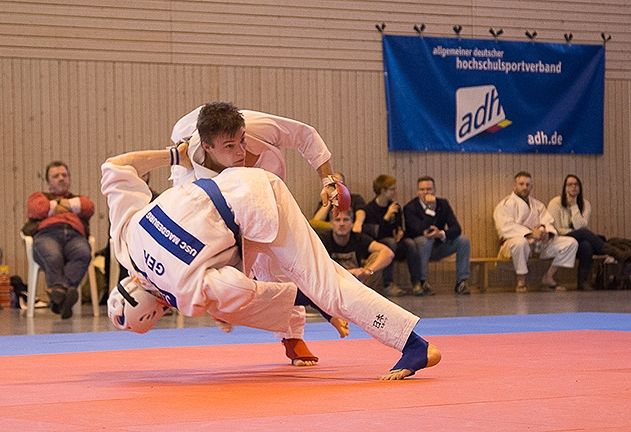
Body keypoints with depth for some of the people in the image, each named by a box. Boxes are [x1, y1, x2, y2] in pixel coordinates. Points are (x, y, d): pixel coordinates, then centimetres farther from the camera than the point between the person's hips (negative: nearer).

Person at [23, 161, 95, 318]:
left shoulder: (79, 198, 41)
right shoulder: (39, 196, 37)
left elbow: (89, 207, 15)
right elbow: (36, 209, 11)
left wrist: (66, 204, 16)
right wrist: (57, 206, 18)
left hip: (75, 235, 1)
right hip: (46, 234, 0)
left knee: (84, 254, -38)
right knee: (53, 257, -39)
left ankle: (57, 294, -51)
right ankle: (59, 291, -51)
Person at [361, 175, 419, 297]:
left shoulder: (395, 207, 7)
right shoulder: (369, 209, -13)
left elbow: (399, 227, 14)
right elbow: (377, 234, -22)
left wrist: (400, 233, -10)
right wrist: (387, 216, -29)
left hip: (394, 243, 5)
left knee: (409, 242, -23)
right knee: (390, 241, -35)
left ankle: (417, 282, -25)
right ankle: (388, 285, -37)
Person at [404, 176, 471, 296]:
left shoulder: (443, 204, -2)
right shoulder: (410, 208, -15)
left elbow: (456, 228, -12)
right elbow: (423, 230, -29)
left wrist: (442, 234, -32)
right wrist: (430, 208, -32)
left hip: (438, 247, 4)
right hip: (418, 247, -4)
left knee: (464, 240, -16)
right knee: (425, 239, -37)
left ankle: (461, 282, -10)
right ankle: (421, 282, -25)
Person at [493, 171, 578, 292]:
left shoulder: (537, 205, 22)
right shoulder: (505, 204, 0)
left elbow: (548, 222, 10)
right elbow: (507, 227, -16)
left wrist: (546, 231, -16)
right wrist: (530, 234, -26)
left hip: (540, 243, 6)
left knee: (571, 243, -6)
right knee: (520, 242, -44)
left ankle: (548, 277, -2)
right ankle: (521, 282, -26)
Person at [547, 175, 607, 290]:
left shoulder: (585, 204, 6)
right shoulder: (555, 203, -2)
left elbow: (580, 226, -10)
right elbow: (557, 230, -7)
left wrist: (574, 206, -11)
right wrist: (577, 233, -15)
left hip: (578, 241, 3)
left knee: (586, 245, -35)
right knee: (584, 233, -33)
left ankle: (584, 282, -28)